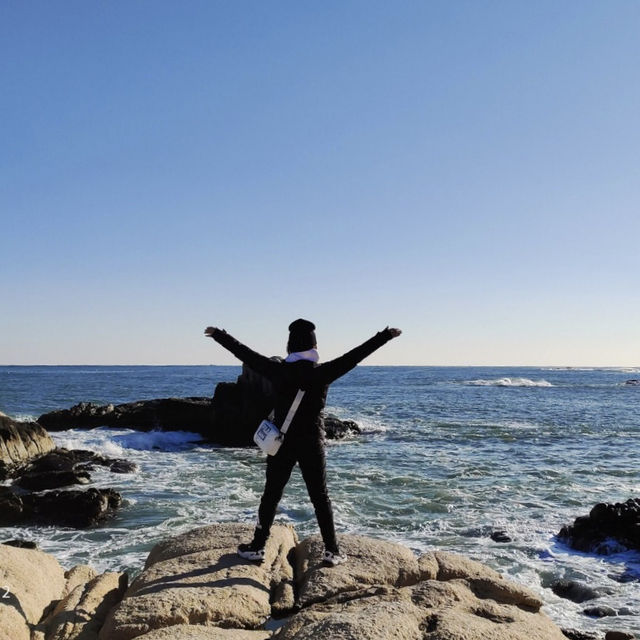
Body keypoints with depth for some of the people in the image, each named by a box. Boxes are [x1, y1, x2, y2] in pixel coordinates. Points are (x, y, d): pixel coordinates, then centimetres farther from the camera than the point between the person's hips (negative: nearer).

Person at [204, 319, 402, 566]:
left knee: (271, 496, 12)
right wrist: (385, 336, -3)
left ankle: (257, 547, 17)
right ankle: (332, 551, 11)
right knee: (320, 498, 9)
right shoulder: (322, 372, -9)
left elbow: (244, 353, 2)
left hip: (281, 443, 1)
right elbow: (355, 355, -8)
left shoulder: (277, 371, -6)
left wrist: (218, 335, 14)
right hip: (312, 445, -1)